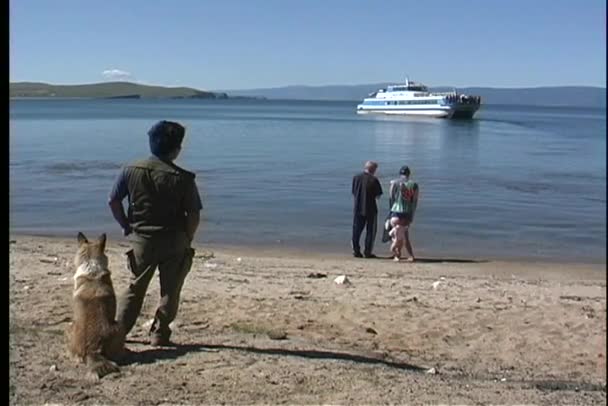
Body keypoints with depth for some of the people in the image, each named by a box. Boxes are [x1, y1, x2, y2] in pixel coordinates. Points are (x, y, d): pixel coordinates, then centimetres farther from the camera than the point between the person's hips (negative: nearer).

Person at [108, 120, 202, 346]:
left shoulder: (131, 170, -3)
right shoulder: (182, 178, -12)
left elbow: (113, 201, 0)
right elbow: (194, 214, -12)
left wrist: (126, 226, 11)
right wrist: (187, 239, 2)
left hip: (141, 240, 3)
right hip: (173, 242, -3)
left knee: (135, 288, 18)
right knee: (170, 290, 12)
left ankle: (117, 330, 15)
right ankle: (159, 334, 17)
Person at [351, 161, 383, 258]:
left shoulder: (356, 178, 0)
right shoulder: (374, 180, -12)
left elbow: (354, 193, 6)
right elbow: (378, 195, -6)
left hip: (358, 208, 3)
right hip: (370, 209, -3)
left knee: (356, 230, 12)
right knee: (370, 231, 8)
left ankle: (356, 250, 13)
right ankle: (368, 252, 8)